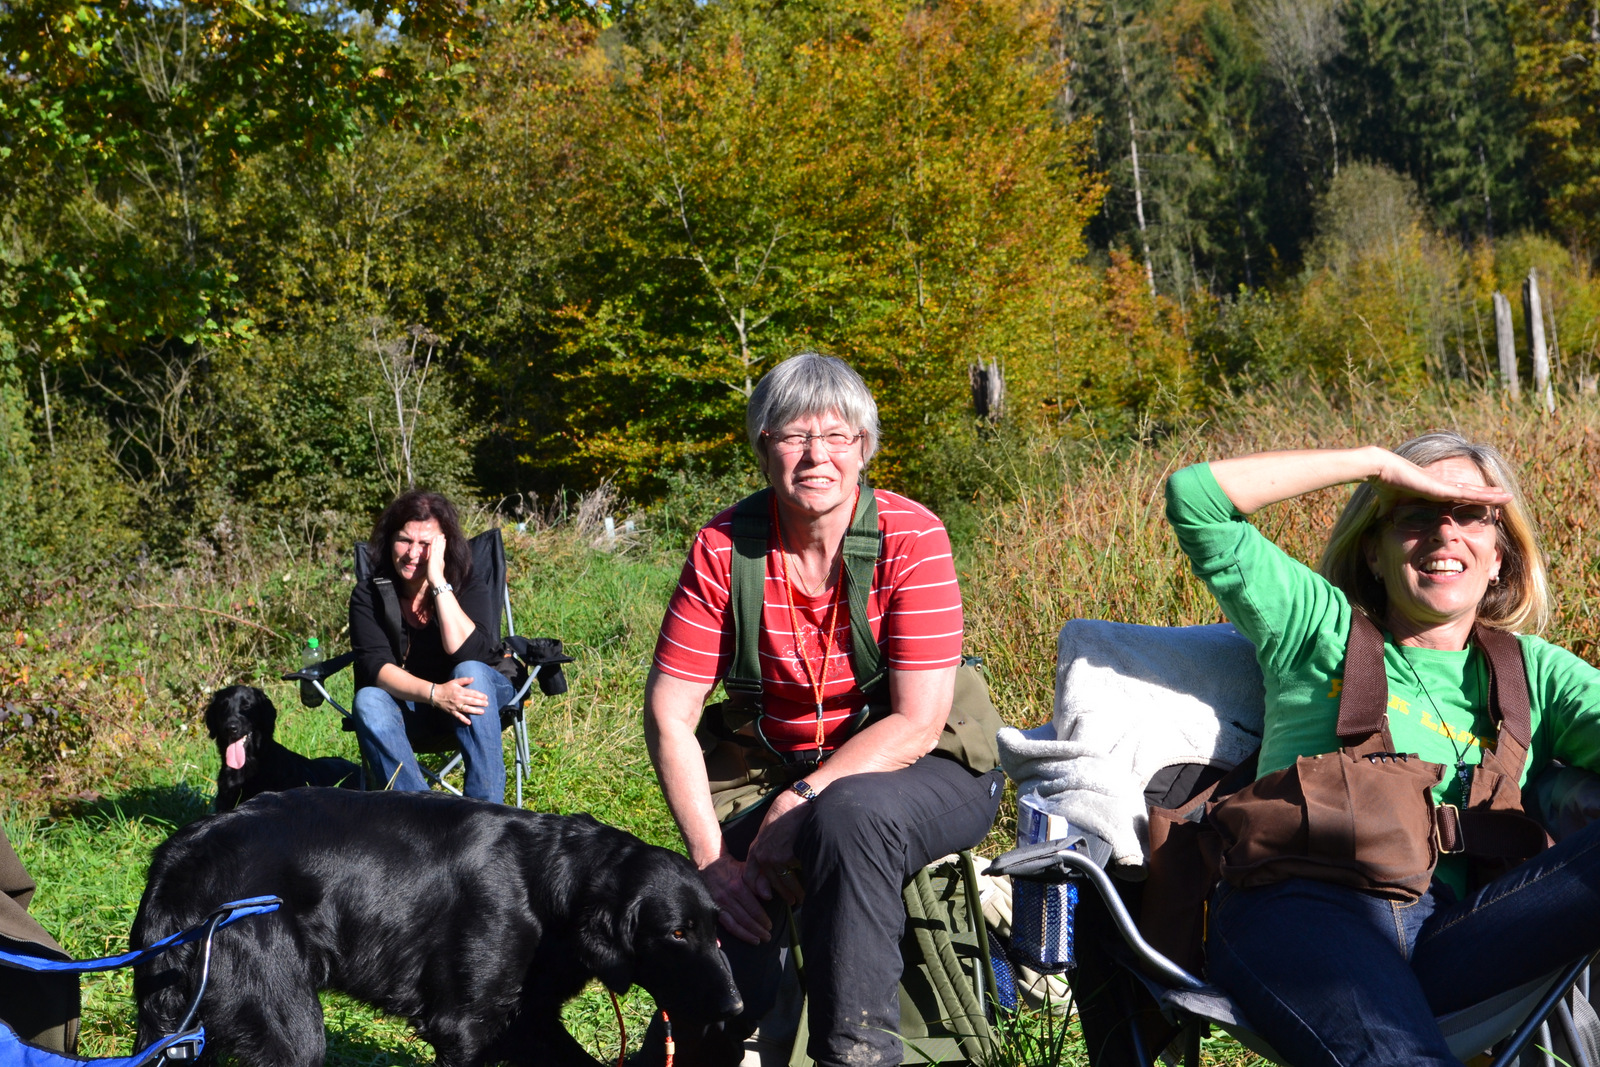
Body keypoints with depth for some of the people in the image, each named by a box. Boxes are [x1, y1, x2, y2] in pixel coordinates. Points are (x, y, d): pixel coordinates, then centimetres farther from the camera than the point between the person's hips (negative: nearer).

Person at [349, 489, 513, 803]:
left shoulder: (471, 588, -11)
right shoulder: (369, 594, -8)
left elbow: (468, 654, -29)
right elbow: (374, 666, -19)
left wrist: (438, 582, -30)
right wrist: (434, 694, -36)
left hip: (468, 695, -1)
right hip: (406, 702, 1)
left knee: (471, 672, -34)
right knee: (368, 702, -30)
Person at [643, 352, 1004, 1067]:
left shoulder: (911, 538, -15)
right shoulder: (724, 549, -6)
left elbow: (915, 726, -18)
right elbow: (668, 713, -7)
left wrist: (797, 807, -26)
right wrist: (712, 857, -17)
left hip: (917, 772, -3)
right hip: (781, 774, 3)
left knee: (845, 815, -36)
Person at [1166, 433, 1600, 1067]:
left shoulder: (1533, 672, 29)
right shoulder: (1321, 628, 23)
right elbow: (1194, 496, 15)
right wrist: (1375, 462, 17)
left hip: (1452, 931, 3)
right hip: (1302, 904, -3)